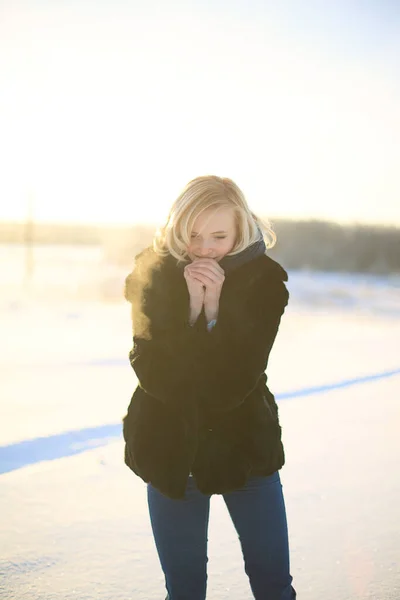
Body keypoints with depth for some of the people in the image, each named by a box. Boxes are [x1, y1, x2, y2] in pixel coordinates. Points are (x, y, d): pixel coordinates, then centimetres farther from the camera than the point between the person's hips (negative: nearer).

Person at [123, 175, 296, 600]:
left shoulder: (263, 280, -11)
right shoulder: (152, 275, -9)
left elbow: (238, 384, -17)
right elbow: (154, 377, -17)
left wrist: (216, 310, -27)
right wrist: (192, 308, -26)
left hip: (245, 446, 0)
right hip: (171, 449, 1)